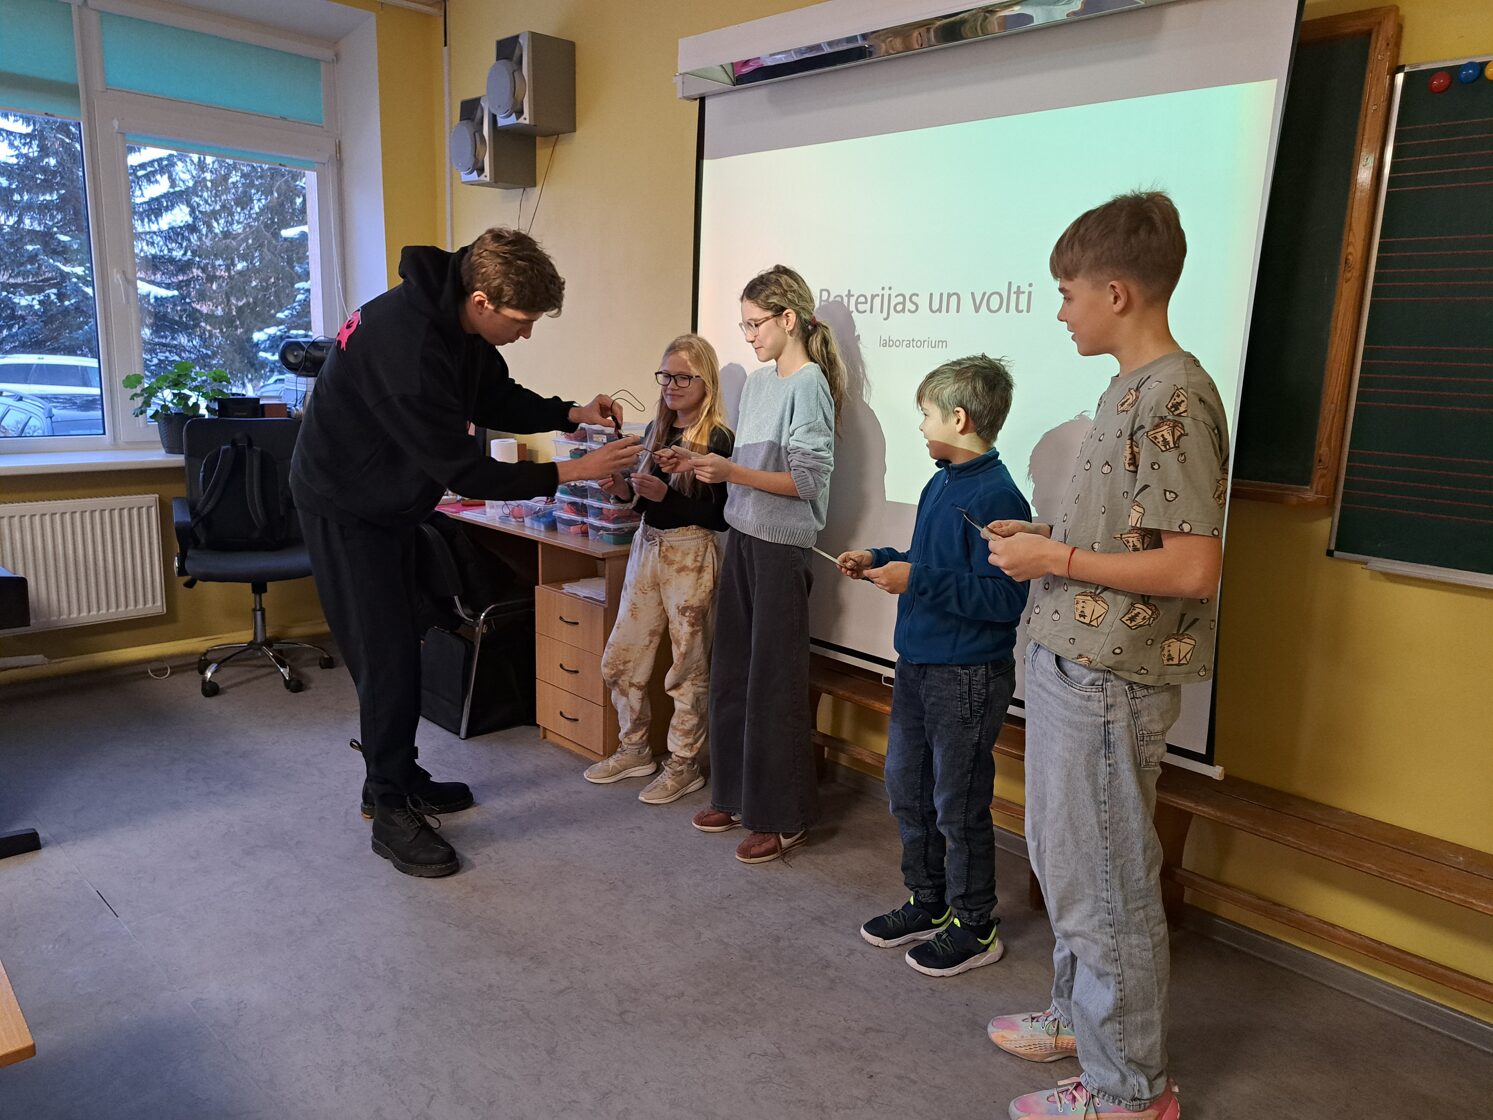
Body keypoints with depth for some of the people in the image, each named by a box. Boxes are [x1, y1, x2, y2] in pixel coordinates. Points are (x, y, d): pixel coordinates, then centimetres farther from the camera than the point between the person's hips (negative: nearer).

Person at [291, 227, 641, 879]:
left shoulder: (457, 319, -6)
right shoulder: (407, 342, -34)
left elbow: (497, 399, 9)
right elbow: (461, 470, -32)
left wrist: (572, 415, -7)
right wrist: (570, 472, -29)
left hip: (389, 500, 9)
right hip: (346, 506, -9)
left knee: (401, 645, 16)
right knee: (385, 656, -6)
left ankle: (397, 778, 31)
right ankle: (391, 816, 8)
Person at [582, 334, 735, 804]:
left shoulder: (718, 439, -11)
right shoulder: (655, 430, 10)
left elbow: (720, 517, -15)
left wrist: (665, 495, -23)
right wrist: (624, 490, -4)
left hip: (692, 554, -7)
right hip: (647, 548, 7)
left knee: (688, 665, 4)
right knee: (620, 658, 12)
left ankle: (685, 764, 19)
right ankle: (634, 749, 30)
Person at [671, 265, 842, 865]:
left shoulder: (808, 384, -12)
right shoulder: (756, 381, 12)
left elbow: (808, 481, -17)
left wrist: (730, 472, -23)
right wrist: (701, 462, 4)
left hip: (781, 548, -8)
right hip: (741, 538, 8)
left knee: (774, 682, 0)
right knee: (731, 672, 13)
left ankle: (782, 818, 14)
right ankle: (735, 795, 28)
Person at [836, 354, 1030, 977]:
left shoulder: (996, 497, -20)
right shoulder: (939, 486, 9)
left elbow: (1005, 597, -26)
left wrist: (918, 580, -26)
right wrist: (881, 561, 8)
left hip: (968, 675, -9)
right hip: (917, 664, 9)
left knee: (958, 805, 4)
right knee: (906, 786, 18)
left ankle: (974, 927, 24)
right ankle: (927, 903, 36)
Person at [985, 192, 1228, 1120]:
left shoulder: (1175, 398, -19)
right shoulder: (1133, 387, 11)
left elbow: (1192, 567, -24)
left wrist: (1053, 558, -18)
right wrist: (1045, 535, 7)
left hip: (1108, 684, -10)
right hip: (1073, 665, 10)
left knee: (1105, 883, 5)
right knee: (1065, 860, 22)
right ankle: (1077, 1016, 43)